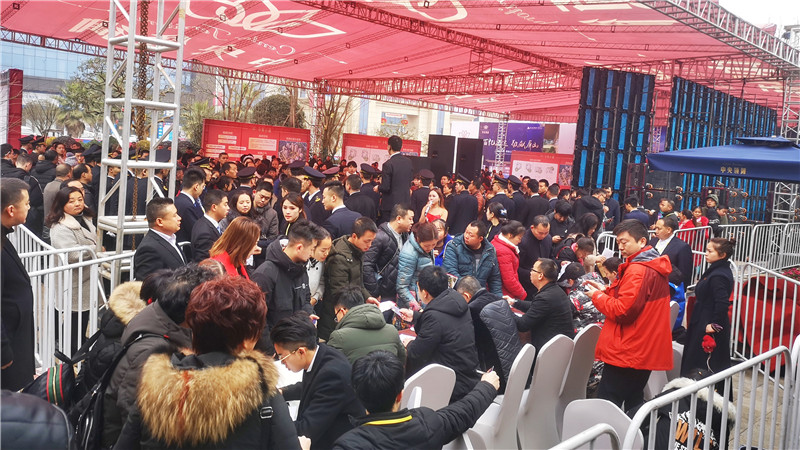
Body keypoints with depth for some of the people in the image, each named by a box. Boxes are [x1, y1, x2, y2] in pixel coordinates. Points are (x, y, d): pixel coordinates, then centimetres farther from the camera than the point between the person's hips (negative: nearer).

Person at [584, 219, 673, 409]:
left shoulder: (638, 270, -20)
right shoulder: (654, 266, 13)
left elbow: (622, 311, -22)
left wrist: (597, 295, -8)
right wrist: (605, 290, 7)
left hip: (628, 352, -10)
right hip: (645, 350, 10)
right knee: (634, 403, 18)